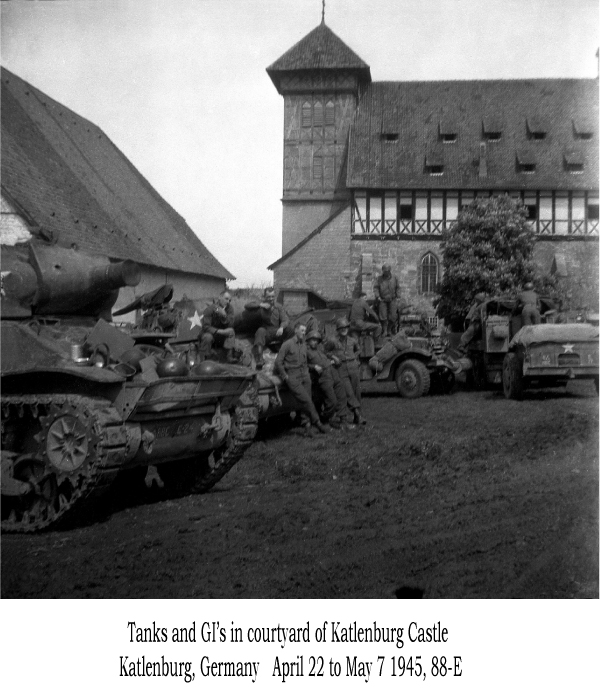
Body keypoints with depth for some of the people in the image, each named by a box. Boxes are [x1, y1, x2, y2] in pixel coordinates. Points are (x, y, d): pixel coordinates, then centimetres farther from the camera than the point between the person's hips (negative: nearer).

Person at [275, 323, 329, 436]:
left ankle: (307, 424, 2)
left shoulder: (304, 345, 15)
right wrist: (285, 376, -5)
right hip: (293, 377, -6)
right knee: (306, 400, -12)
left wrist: (306, 372, 14)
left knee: (306, 401, -2)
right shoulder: (287, 344, -4)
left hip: (304, 375, 6)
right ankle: (317, 423, -7)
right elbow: (278, 362, -5)